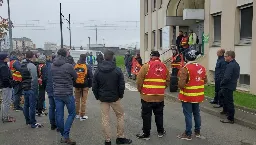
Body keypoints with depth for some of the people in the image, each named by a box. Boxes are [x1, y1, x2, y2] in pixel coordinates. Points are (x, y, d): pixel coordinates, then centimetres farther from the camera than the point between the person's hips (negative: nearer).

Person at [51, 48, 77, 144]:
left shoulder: (53, 66, 2)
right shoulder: (69, 66, -15)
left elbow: (53, 77, 12)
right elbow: (75, 77, -1)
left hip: (56, 94, 5)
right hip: (67, 94, -5)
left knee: (59, 115, 10)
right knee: (72, 114, 8)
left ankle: (63, 136, 21)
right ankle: (65, 136, 0)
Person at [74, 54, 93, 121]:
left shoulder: (75, 66, -2)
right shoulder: (87, 67, -9)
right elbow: (90, 77, -7)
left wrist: (73, 84, 14)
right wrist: (89, 85, 3)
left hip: (77, 86, 3)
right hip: (85, 86, -3)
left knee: (77, 100, 16)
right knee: (83, 101, 3)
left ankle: (77, 114, 26)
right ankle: (82, 116, 7)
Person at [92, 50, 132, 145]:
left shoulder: (98, 71, -2)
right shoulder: (117, 70, -9)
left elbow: (94, 86, 1)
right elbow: (122, 85, -8)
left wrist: (97, 97, 12)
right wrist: (120, 95, 5)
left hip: (103, 98, 2)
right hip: (115, 98, -2)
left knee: (105, 119, 7)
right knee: (120, 116, 14)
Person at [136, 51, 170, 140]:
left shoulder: (146, 66, -12)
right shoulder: (164, 67, 2)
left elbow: (139, 80, -11)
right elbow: (167, 81, 8)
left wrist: (140, 90, 5)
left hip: (147, 96, -4)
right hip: (160, 96, 4)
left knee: (146, 115, 7)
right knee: (159, 114, 18)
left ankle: (146, 134, 13)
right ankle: (160, 132, 28)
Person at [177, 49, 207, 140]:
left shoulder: (185, 69, -20)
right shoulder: (202, 68, 3)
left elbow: (181, 84, -24)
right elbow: (205, 81, 12)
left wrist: (179, 84, -3)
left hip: (187, 96, -6)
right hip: (198, 96, 6)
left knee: (188, 115, 1)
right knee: (197, 113, 18)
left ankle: (188, 134, 9)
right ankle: (197, 132, 30)